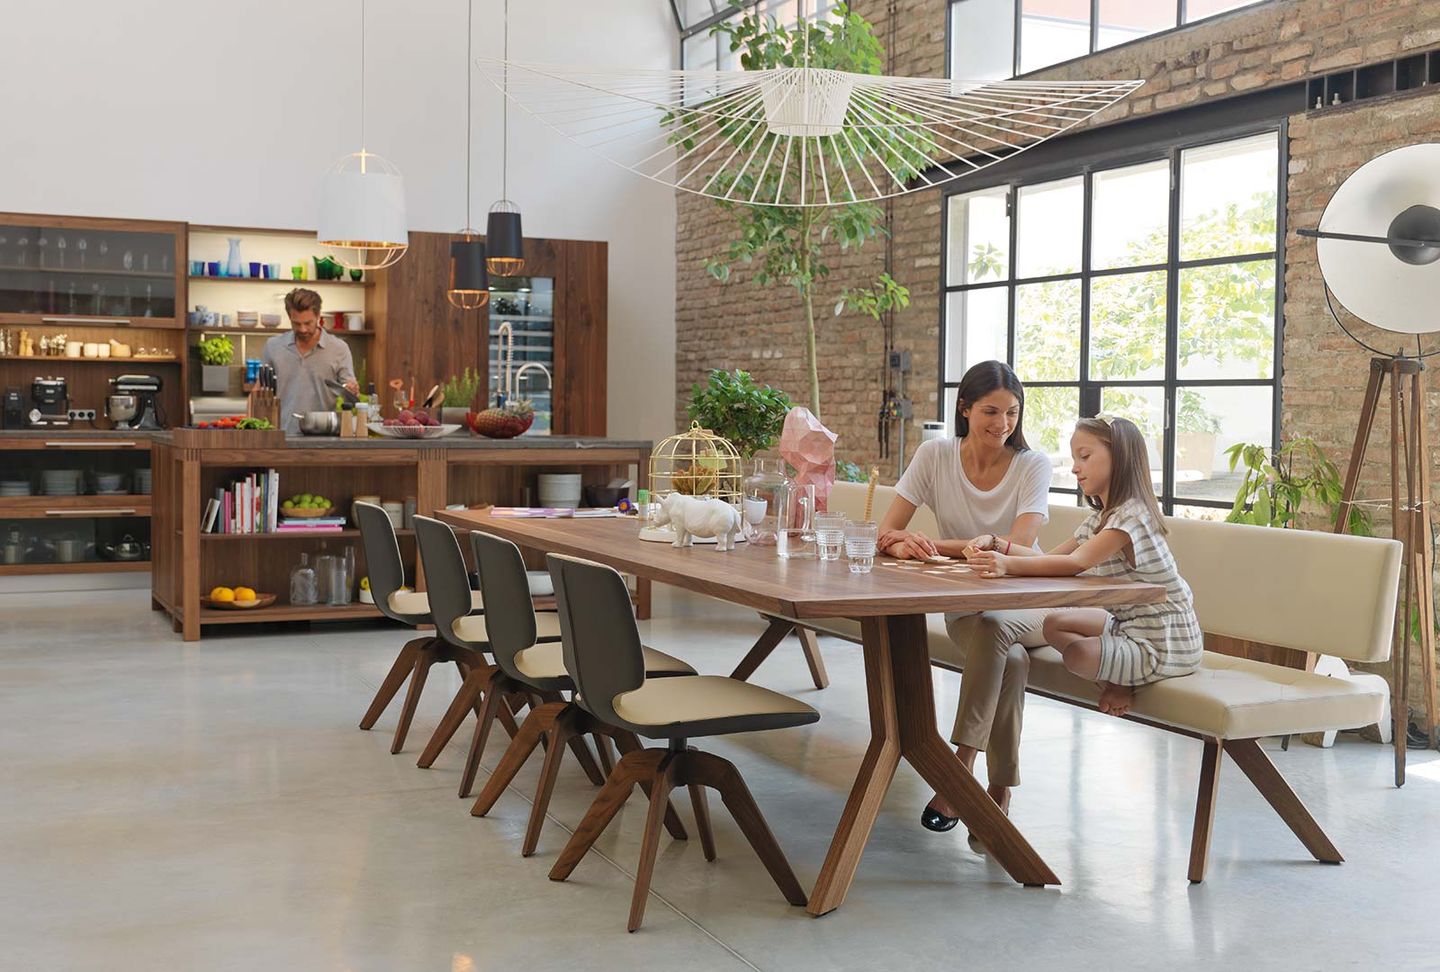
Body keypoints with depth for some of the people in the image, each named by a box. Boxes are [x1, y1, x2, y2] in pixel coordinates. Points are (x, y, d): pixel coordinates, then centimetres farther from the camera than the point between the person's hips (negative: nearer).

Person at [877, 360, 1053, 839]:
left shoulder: (1033, 464, -9)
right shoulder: (936, 455, -3)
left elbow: (1019, 546, -24)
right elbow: (887, 532, -8)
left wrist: (935, 544, -31)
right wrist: (905, 546, -33)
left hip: (1024, 605, -1)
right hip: (964, 603, 1)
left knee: (991, 628, -35)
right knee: (1009, 660, -31)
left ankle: (960, 769, -27)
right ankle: (999, 790, -20)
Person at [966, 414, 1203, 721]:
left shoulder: (1131, 515, -22)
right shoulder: (1099, 519, 11)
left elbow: (1077, 562, -34)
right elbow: (1052, 559, 7)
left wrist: (1010, 564, -43)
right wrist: (1000, 547, -8)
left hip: (1166, 645, -10)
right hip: (1129, 625, 10)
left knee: (1077, 653, -25)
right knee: (1055, 625, 10)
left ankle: (1123, 683, 3)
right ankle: (1119, 678, 3)